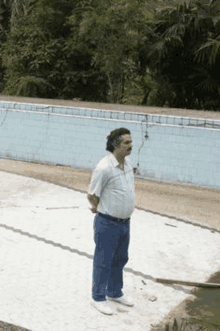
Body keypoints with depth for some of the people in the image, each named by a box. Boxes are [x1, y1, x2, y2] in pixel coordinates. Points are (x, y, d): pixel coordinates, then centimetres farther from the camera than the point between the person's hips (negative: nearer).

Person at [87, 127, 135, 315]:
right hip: (108, 224, -8)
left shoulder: (127, 162, 3)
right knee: (103, 262, 7)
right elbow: (92, 196, -15)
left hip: (124, 222, 8)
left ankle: (115, 293, 38)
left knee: (120, 259, 20)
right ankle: (98, 298, 23)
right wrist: (102, 209, 3)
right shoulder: (104, 168, -23)